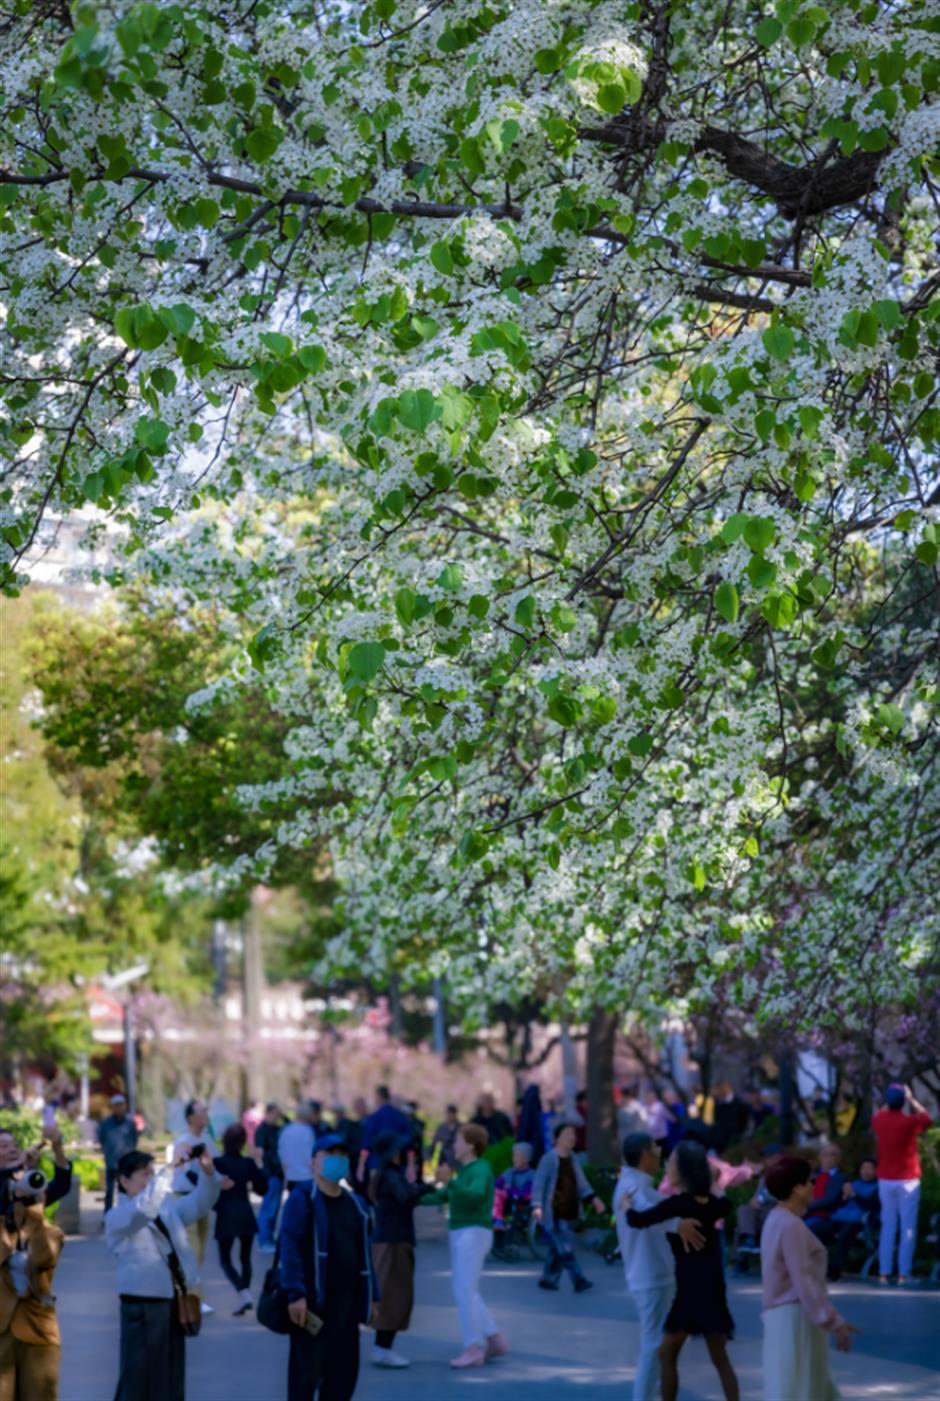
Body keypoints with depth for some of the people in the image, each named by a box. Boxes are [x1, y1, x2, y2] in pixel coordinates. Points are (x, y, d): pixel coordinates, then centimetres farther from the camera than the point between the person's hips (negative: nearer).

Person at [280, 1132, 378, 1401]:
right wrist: (296, 1294, -22)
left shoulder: (356, 1204, 14)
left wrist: (371, 1296, 15)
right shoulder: (302, 1198, -8)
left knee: (344, 1371, 10)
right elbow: (290, 1248, -15)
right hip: (312, 1301, -7)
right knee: (306, 1373, -5)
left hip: (346, 1301, 7)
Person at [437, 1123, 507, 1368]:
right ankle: (495, 1340, 15)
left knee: (465, 1291, -12)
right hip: (460, 1235, 10)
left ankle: (473, 1348, -11)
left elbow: (474, 1196, -31)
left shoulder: (481, 1169, -13)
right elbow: (449, 1195, 24)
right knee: (464, 1293, 12)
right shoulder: (465, 1170, 16)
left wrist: (450, 1181, -45)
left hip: (473, 1234, -10)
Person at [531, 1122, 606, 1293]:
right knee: (565, 1248, -9)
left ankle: (548, 1279, 19)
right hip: (555, 1212, -7)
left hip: (570, 1212, 7)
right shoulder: (549, 1159, -11)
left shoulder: (573, 1159, 12)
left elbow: (581, 1182, 18)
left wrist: (593, 1199, 5)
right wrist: (537, 1206, -26)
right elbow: (539, 1183, -15)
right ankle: (578, 1280, -9)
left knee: (558, 1248, 10)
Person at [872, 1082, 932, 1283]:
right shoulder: (910, 1122, -13)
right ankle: (903, 1273, -6)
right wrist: (911, 1099, 16)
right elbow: (927, 1118, 10)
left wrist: (890, 1101, 25)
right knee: (908, 1227, -1)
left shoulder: (878, 1120, -2)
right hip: (908, 1181, -4)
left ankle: (884, 1272, 6)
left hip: (885, 1180, 4)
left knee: (888, 1227, 10)